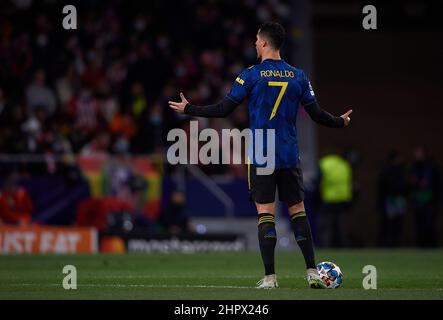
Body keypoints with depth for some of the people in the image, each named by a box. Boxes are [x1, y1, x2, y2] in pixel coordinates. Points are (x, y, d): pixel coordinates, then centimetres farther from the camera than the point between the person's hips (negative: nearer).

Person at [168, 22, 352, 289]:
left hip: (261, 157, -3)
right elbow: (317, 114, 8)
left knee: (266, 213, -2)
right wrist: (340, 122, 28)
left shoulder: (252, 75, -5)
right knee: (298, 211, 10)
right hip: (290, 156, 3)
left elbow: (223, 109, -5)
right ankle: (312, 272, 5)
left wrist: (189, 109, 8)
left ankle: (270, 277, -7)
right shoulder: (298, 76, 4)